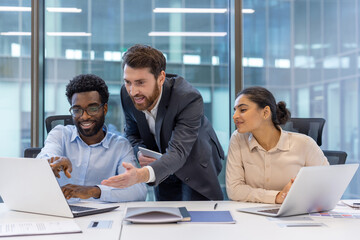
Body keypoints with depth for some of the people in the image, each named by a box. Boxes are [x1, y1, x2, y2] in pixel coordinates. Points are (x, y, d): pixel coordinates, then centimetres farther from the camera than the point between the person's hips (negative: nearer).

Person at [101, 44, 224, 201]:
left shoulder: (189, 98, -36)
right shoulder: (127, 94, -19)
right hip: (164, 170, 4)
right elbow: (132, 133, -1)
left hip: (196, 168, -4)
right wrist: (139, 152, -25)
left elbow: (178, 152, -44)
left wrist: (141, 175, -62)